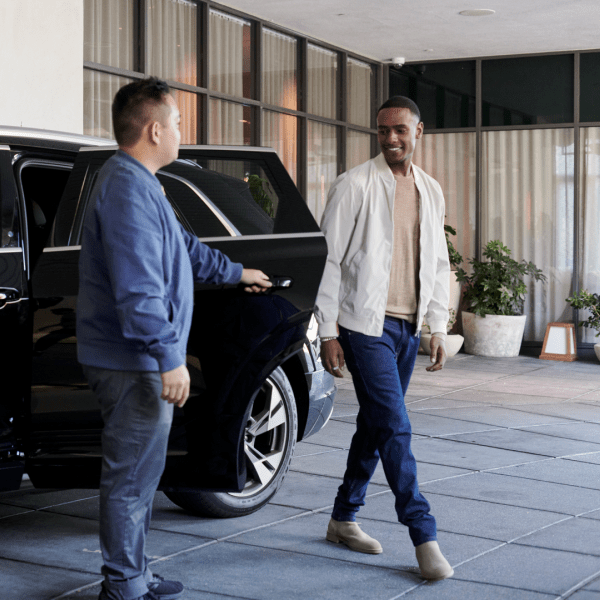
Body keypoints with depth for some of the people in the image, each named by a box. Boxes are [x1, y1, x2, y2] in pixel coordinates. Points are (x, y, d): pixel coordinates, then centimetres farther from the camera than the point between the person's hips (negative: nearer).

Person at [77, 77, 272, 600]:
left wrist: (235, 273, 43)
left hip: (138, 362, 11)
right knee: (132, 478, -2)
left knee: (138, 475, 18)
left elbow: (184, 248, 33)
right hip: (135, 364, -11)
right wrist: (170, 358, -28)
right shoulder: (128, 189, -19)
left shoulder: (139, 184, 18)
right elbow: (137, 287, -27)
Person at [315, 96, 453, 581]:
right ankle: (424, 537, -3)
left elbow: (437, 264, 17)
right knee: (394, 427, -9)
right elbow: (329, 259, -7)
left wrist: (438, 329, 12)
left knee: (375, 426, 12)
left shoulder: (431, 191, 11)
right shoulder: (355, 185, -7)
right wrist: (328, 332, -10)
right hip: (367, 324, -6)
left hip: (408, 327, 6)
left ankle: (344, 519, 25)